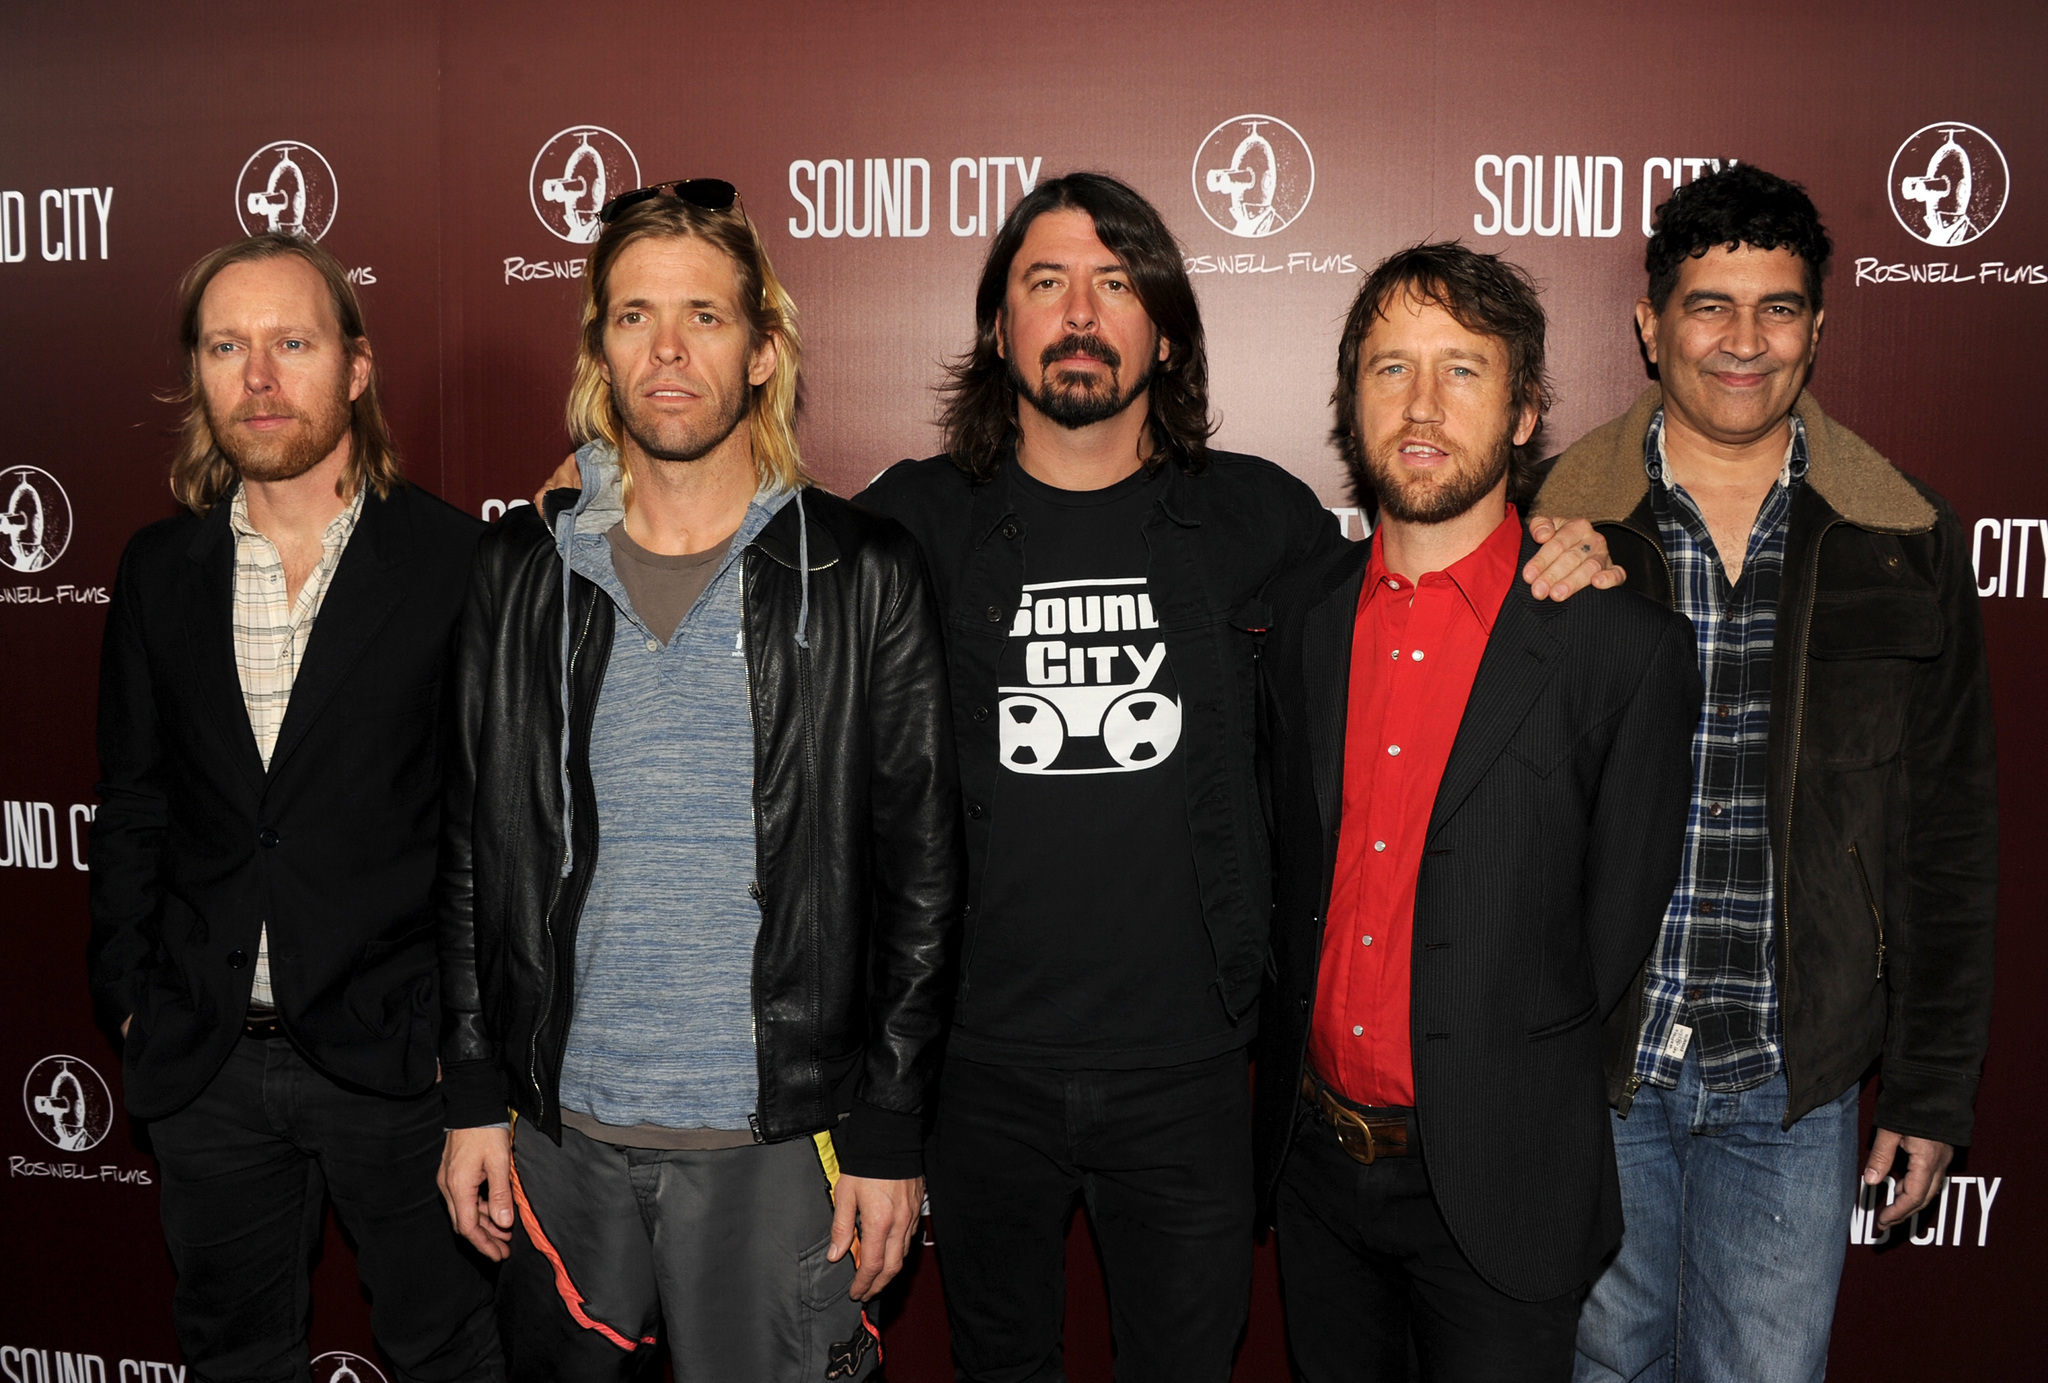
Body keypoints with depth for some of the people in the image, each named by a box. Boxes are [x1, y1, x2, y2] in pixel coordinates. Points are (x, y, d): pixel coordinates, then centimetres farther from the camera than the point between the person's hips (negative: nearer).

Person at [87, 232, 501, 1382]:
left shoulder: (458, 562, -9)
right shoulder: (160, 570, 4)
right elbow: (134, 805, 11)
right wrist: (129, 997, 7)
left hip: (399, 1058, -4)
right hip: (203, 1068, 4)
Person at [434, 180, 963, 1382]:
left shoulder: (863, 575, -5)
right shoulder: (523, 573, 4)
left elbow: (919, 871, -4)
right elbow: (477, 854, 8)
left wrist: (889, 1132, -6)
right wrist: (475, 1099, 6)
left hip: (776, 1144, -2)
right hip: (560, 1131, 3)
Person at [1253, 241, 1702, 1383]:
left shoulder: (1629, 646, -12)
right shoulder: (1298, 612, 1)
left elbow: (1615, 935, -5)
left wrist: (1508, 1102, 1)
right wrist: (1304, 1087, 5)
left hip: (1497, 1194, -4)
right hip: (1315, 1164, 4)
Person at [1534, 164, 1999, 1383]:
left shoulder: (1907, 541, -1)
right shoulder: (1556, 529, -5)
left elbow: (1948, 840, 4)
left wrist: (1934, 1089, 4)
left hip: (1796, 1091, 1)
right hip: (1586, 1065, 0)